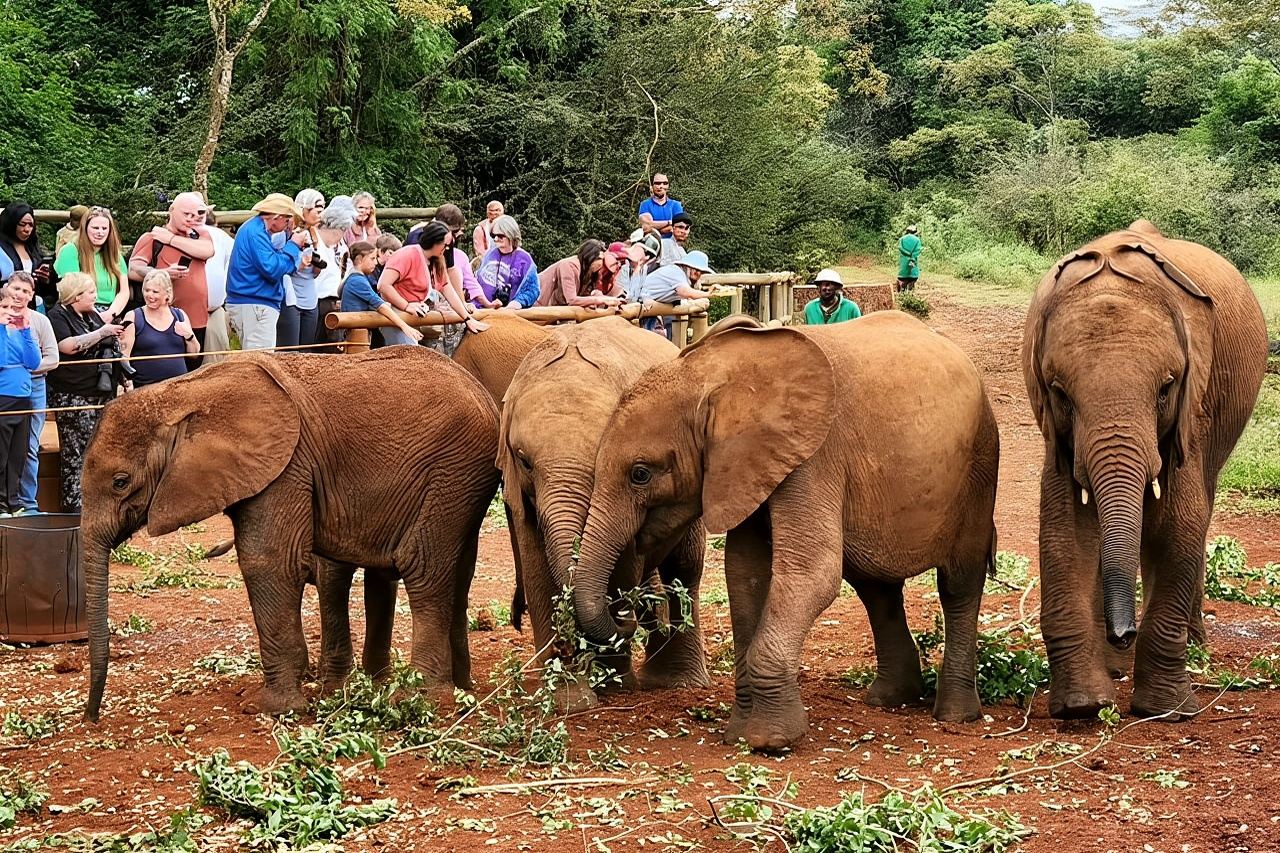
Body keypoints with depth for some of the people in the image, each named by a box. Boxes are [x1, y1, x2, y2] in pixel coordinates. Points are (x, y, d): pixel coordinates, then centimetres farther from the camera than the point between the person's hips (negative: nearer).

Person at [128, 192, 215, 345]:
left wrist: (170, 238, -6)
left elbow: (207, 251, -9)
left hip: (198, 322, 4)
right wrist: (164, 273, -26)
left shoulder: (200, 235, 15)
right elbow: (133, 271, -10)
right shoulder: (152, 238, 3)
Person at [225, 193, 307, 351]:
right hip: (253, 306, -11)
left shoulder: (258, 229, 16)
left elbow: (270, 259, 25)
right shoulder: (255, 233, -15)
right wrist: (293, 245, -11)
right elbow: (272, 269, -21)